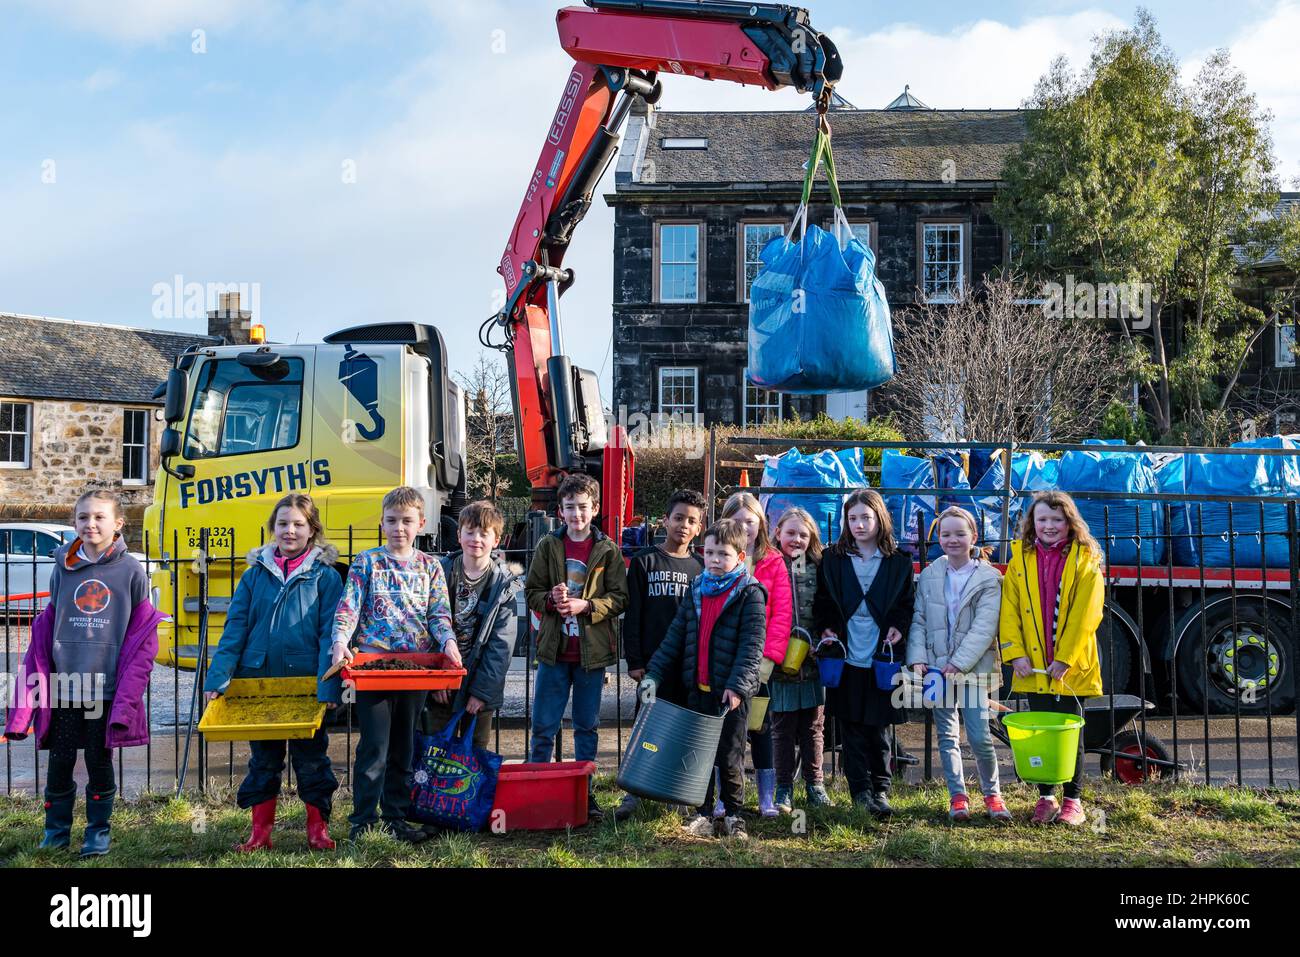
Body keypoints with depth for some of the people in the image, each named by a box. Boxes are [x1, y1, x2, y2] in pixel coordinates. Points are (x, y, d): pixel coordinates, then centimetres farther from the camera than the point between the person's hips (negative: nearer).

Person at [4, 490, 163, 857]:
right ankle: (56, 831, 24)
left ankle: (98, 832, 21)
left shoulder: (130, 571, -3)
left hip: (106, 687, -2)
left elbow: (142, 636, -2)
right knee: (60, 762, 8)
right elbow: (45, 629, 8)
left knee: (99, 762, 7)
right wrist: (36, 684, 1)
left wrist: (127, 695, -8)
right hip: (63, 685, 2)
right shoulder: (63, 568, 5)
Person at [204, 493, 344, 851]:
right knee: (263, 759, 12)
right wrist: (218, 679, -8)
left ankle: (318, 829, 20)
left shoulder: (325, 576, -3)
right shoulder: (255, 574, 5)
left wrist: (329, 686, -18)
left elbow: (330, 634, -8)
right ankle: (260, 831, 22)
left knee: (310, 758, 7)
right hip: (258, 682, 2)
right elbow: (234, 630, 1)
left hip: (306, 684, -2)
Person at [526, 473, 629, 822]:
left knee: (588, 726, 10)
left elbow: (619, 597, -2)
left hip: (592, 650, 0)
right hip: (554, 649, 0)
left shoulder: (608, 550, 1)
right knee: (544, 726, 4)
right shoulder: (548, 546, 4)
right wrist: (551, 599, -15)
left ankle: (584, 791, 21)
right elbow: (531, 593, 6)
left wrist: (585, 605, -16)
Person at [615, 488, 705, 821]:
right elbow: (633, 615, 0)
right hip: (653, 661, -2)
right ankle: (632, 792, 7)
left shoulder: (701, 567, 9)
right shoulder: (644, 561, 3)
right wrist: (634, 661, -5)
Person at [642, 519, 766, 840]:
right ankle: (702, 814, 19)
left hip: (731, 692, -5)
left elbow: (752, 645, -15)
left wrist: (738, 685, -24)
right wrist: (654, 674, 2)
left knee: (730, 756, 5)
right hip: (697, 689, 5)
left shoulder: (750, 594, -8)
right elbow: (675, 636, 10)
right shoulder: (697, 591, 10)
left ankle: (733, 814, 19)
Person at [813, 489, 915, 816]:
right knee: (852, 729, 1)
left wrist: (898, 626, -7)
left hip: (881, 656, 0)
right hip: (847, 656, 0)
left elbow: (906, 603, 10)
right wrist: (825, 627, -5)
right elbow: (822, 601, 10)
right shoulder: (833, 559, 5)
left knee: (879, 728, 6)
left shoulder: (899, 561, 5)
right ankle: (861, 790, 7)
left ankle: (881, 788, 18)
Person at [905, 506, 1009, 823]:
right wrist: (918, 657, -7)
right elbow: (918, 620, 6)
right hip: (937, 666, 3)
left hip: (973, 668, -3)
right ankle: (958, 796, 19)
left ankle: (992, 793, 15)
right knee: (947, 736, 8)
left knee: (980, 737, -6)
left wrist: (959, 663, -18)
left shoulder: (988, 578, -4)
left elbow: (985, 627, -11)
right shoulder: (929, 576, 7)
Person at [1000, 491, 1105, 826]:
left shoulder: (1085, 560, -3)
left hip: (1071, 666, -2)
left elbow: (1085, 613, -10)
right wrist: (1016, 654, -10)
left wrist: (1065, 659, -16)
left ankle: (1073, 801, 16)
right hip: (1033, 666, 2)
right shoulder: (1021, 558, 5)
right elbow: (1009, 610, 1)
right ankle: (1045, 798, 20)